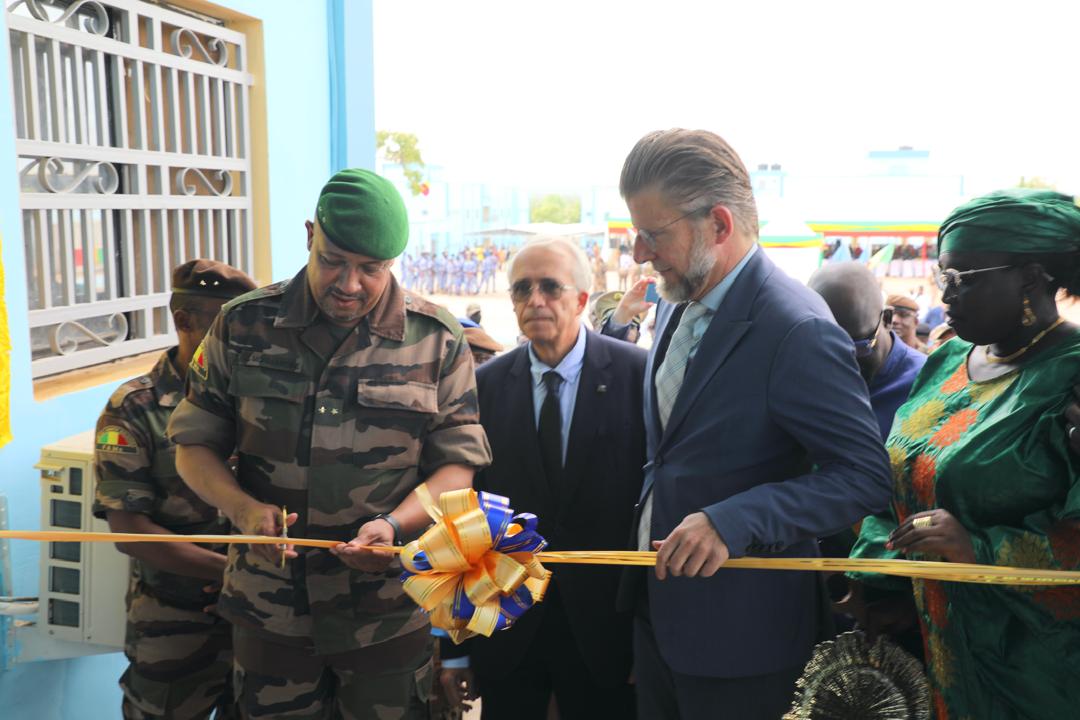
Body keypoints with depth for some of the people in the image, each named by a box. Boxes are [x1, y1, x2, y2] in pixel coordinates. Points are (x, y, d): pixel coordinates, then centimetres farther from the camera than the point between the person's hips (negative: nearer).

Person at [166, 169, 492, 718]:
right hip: (269, 609, 2)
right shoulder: (244, 325, -2)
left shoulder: (436, 341, -6)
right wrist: (244, 509, -16)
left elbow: (457, 464, -3)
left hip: (389, 613, -1)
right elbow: (194, 445, 3)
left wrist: (394, 525, -21)